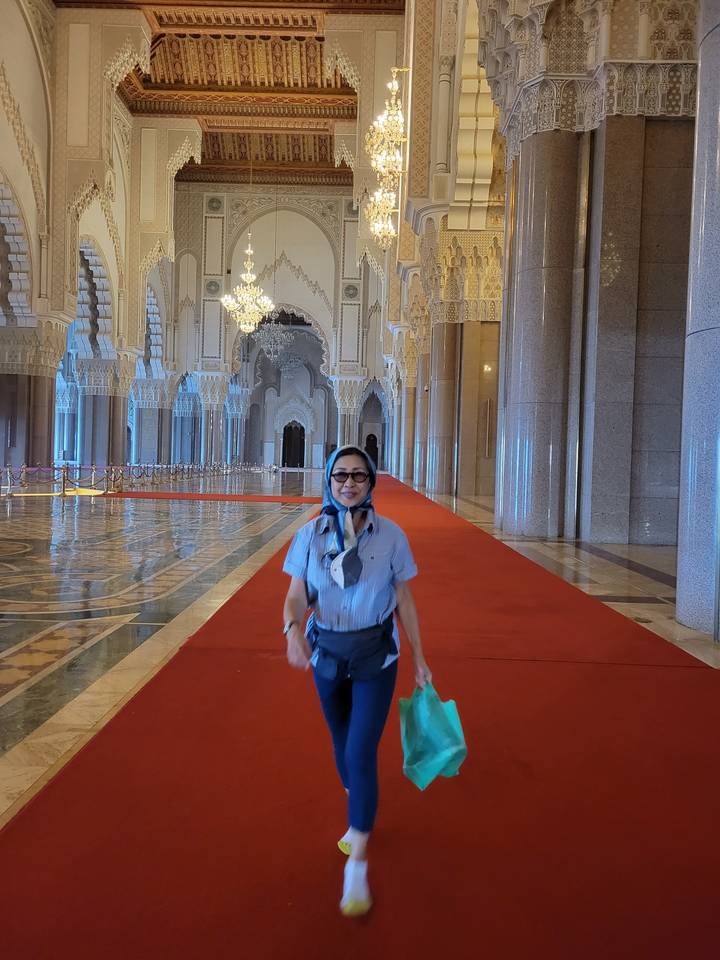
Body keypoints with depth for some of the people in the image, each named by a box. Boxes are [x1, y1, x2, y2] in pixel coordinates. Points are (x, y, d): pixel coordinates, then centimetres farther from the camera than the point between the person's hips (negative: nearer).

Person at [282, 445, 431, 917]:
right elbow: (296, 596, -6)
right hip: (326, 652, 3)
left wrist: (419, 658, 1)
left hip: (376, 655, -2)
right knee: (343, 744, 19)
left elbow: (404, 600, -2)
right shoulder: (311, 534, -6)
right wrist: (293, 627, -29)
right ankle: (360, 818, 47)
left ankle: (357, 863, 6)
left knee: (362, 753, -8)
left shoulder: (391, 535, -10)